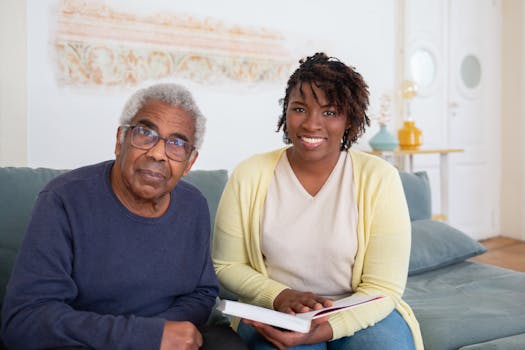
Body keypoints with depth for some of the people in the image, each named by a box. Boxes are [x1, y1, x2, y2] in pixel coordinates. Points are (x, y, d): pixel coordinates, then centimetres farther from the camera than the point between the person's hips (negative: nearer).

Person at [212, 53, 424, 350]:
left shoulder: (380, 178, -10)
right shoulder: (249, 175, -6)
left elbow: (382, 288, -10)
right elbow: (227, 265, 1)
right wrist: (279, 296, -17)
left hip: (361, 314, 1)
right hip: (274, 314, 0)